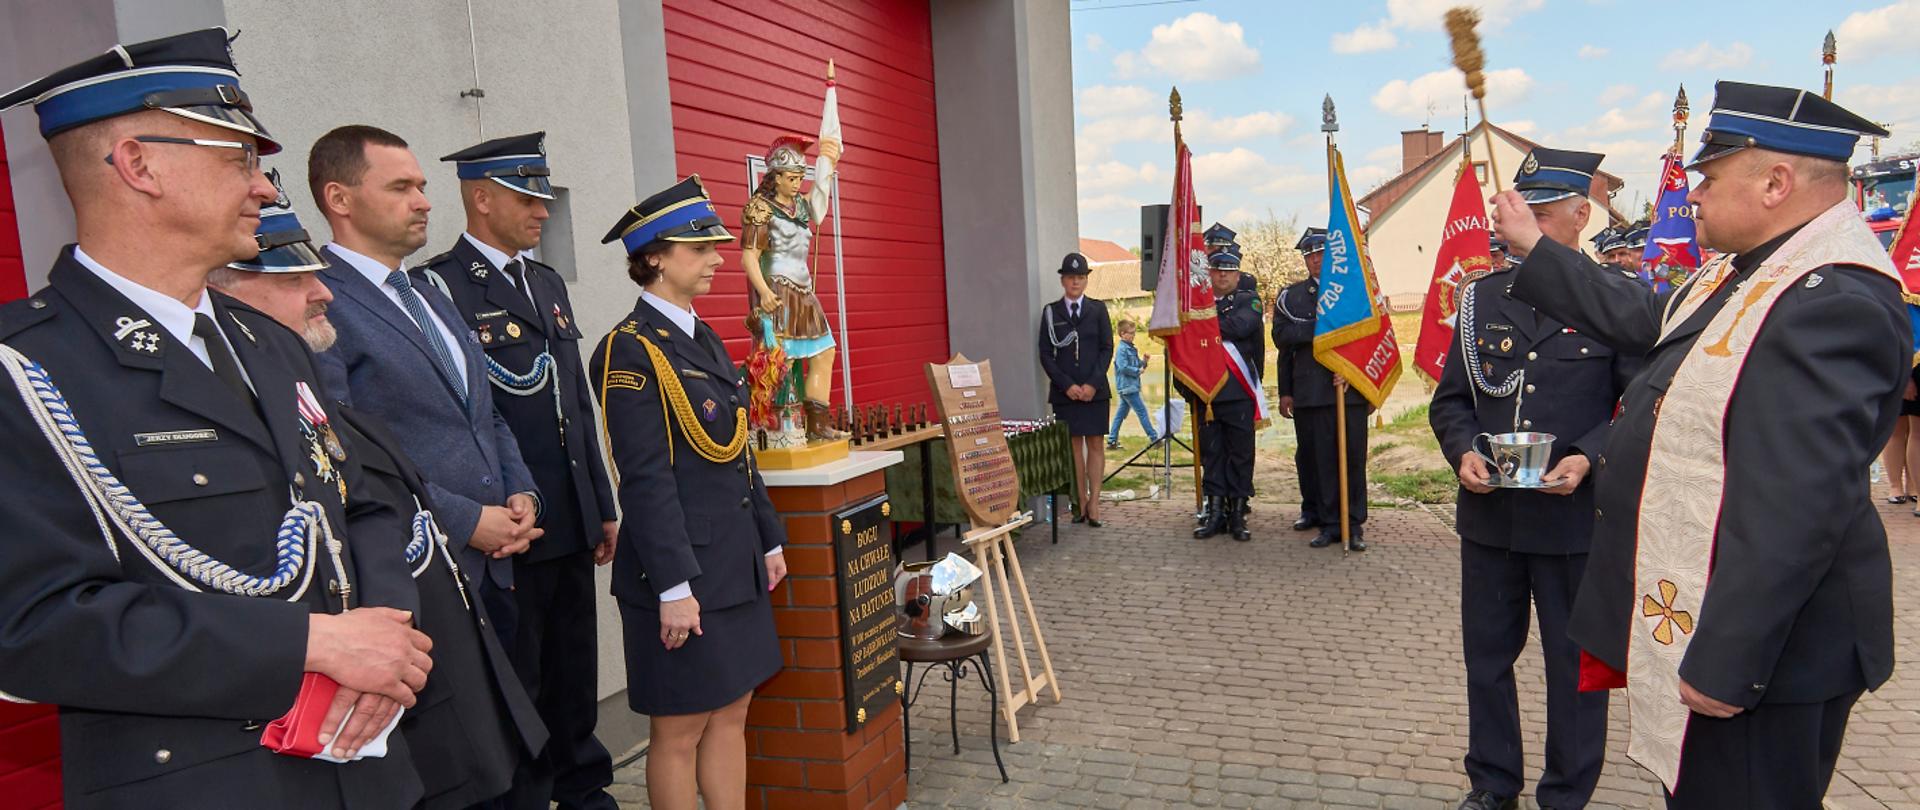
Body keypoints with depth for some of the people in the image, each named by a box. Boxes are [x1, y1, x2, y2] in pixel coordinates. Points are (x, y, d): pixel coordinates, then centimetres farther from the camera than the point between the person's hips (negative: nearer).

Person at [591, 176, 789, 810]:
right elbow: (645, 480, -18)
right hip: (682, 571, -8)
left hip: (735, 565, 8)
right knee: (680, 731, 6)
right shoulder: (630, 351, -14)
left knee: (731, 715, 16)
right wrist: (674, 588, -19)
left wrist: (770, 540, 14)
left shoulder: (704, 340, 11)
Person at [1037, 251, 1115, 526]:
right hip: (1064, 391, 0)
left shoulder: (1098, 308, 7)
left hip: (1095, 390, 0)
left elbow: (1107, 348, 2)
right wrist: (1066, 385, -8)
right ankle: (1081, 503, 6)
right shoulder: (1051, 312, 6)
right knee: (1073, 445, 2)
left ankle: (1094, 502, 4)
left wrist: (1093, 384, -8)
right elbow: (1046, 354, 2)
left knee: (1095, 444, 1)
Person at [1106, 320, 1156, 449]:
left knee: (1121, 414, 10)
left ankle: (1112, 441, 14)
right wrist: (1138, 371, -15)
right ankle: (1154, 438, 2)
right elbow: (1123, 367, -22)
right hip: (1127, 386, -9)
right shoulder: (1122, 349, -14)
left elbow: (1137, 365, 18)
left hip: (1131, 386, 9)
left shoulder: (1132, 349, 14)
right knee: (1142, 411, -4)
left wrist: (1144, 361, -1)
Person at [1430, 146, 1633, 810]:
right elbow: (1450, 398, 10)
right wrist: (1463, 452, -9)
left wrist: (1588, 458, -20)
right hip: (1488, 513, 4)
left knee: (1575, 664, 11)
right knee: (1486, 656, 15)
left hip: (1576, 518, -3)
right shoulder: (1482, 297, 7)